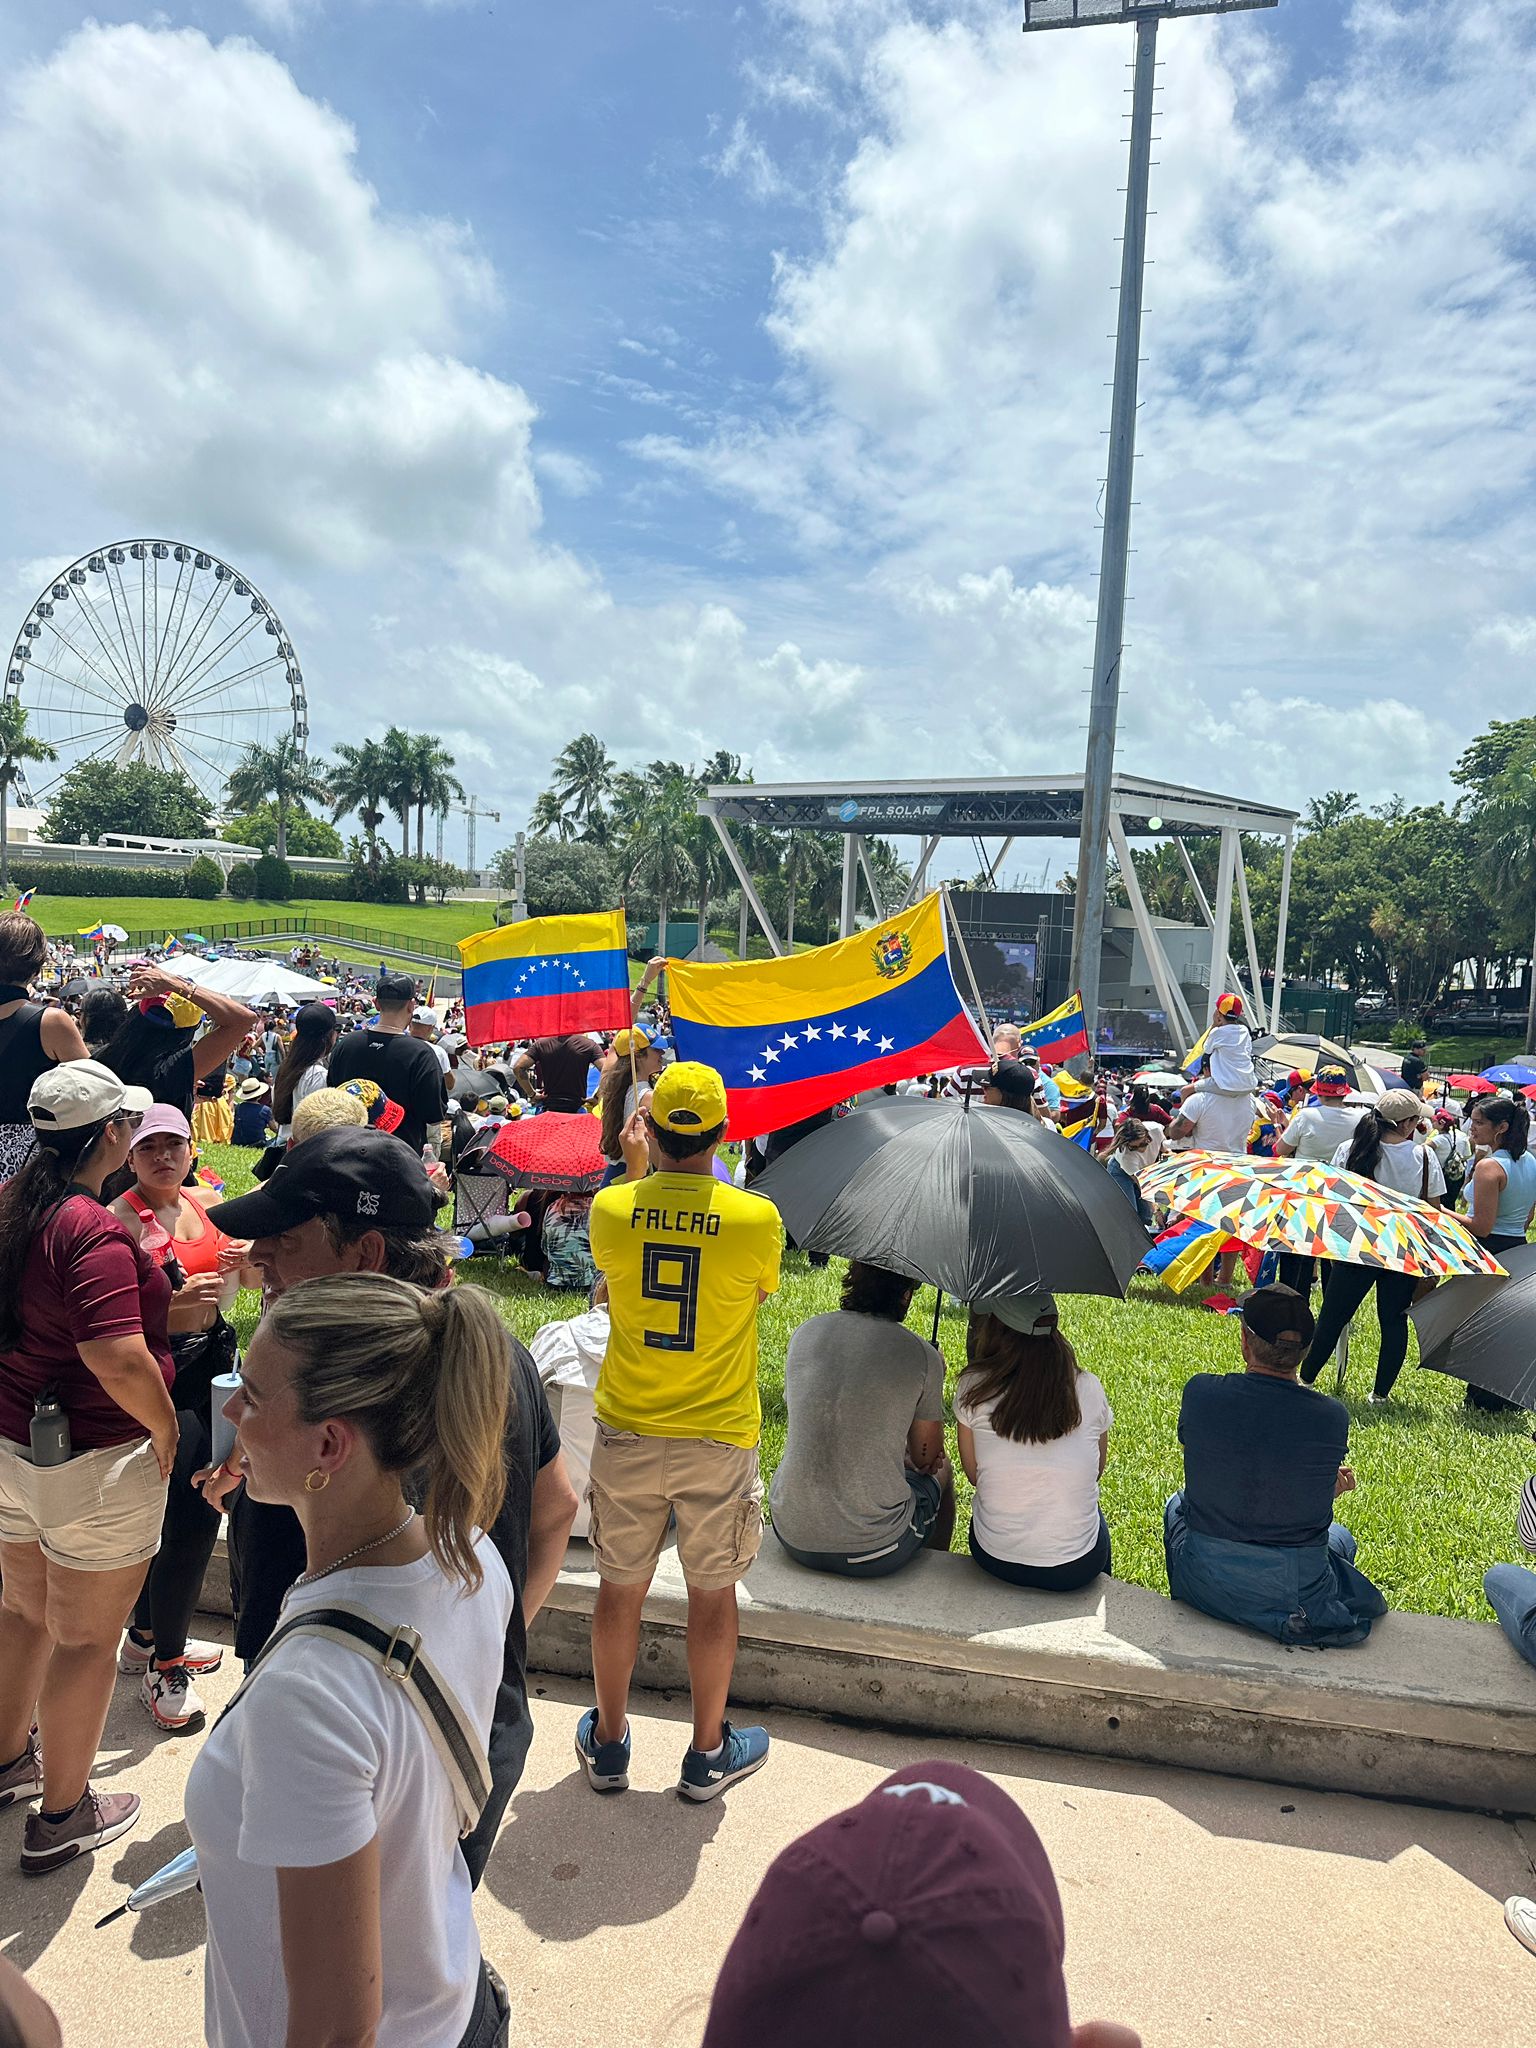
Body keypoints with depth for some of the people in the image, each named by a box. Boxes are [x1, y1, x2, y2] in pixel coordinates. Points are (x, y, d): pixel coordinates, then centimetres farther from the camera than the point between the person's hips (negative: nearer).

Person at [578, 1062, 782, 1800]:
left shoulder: (612, 1208, -12)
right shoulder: (757, 1218, -17)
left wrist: (634, 1173, 13)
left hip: (627, 1433, 2)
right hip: (719, 1436, -1)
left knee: (620, 1588, 17)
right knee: (713, 1594, 15)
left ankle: (608, 1741, 35)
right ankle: (709, 1752, 31)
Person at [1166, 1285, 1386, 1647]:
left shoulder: (1199, 1392, -15)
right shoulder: (1332, 1416, -17)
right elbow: (1323, 1494, -2)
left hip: (1203, 1585, 0)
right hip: (1298, 1592, 0)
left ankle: (1184, 1605, 52)